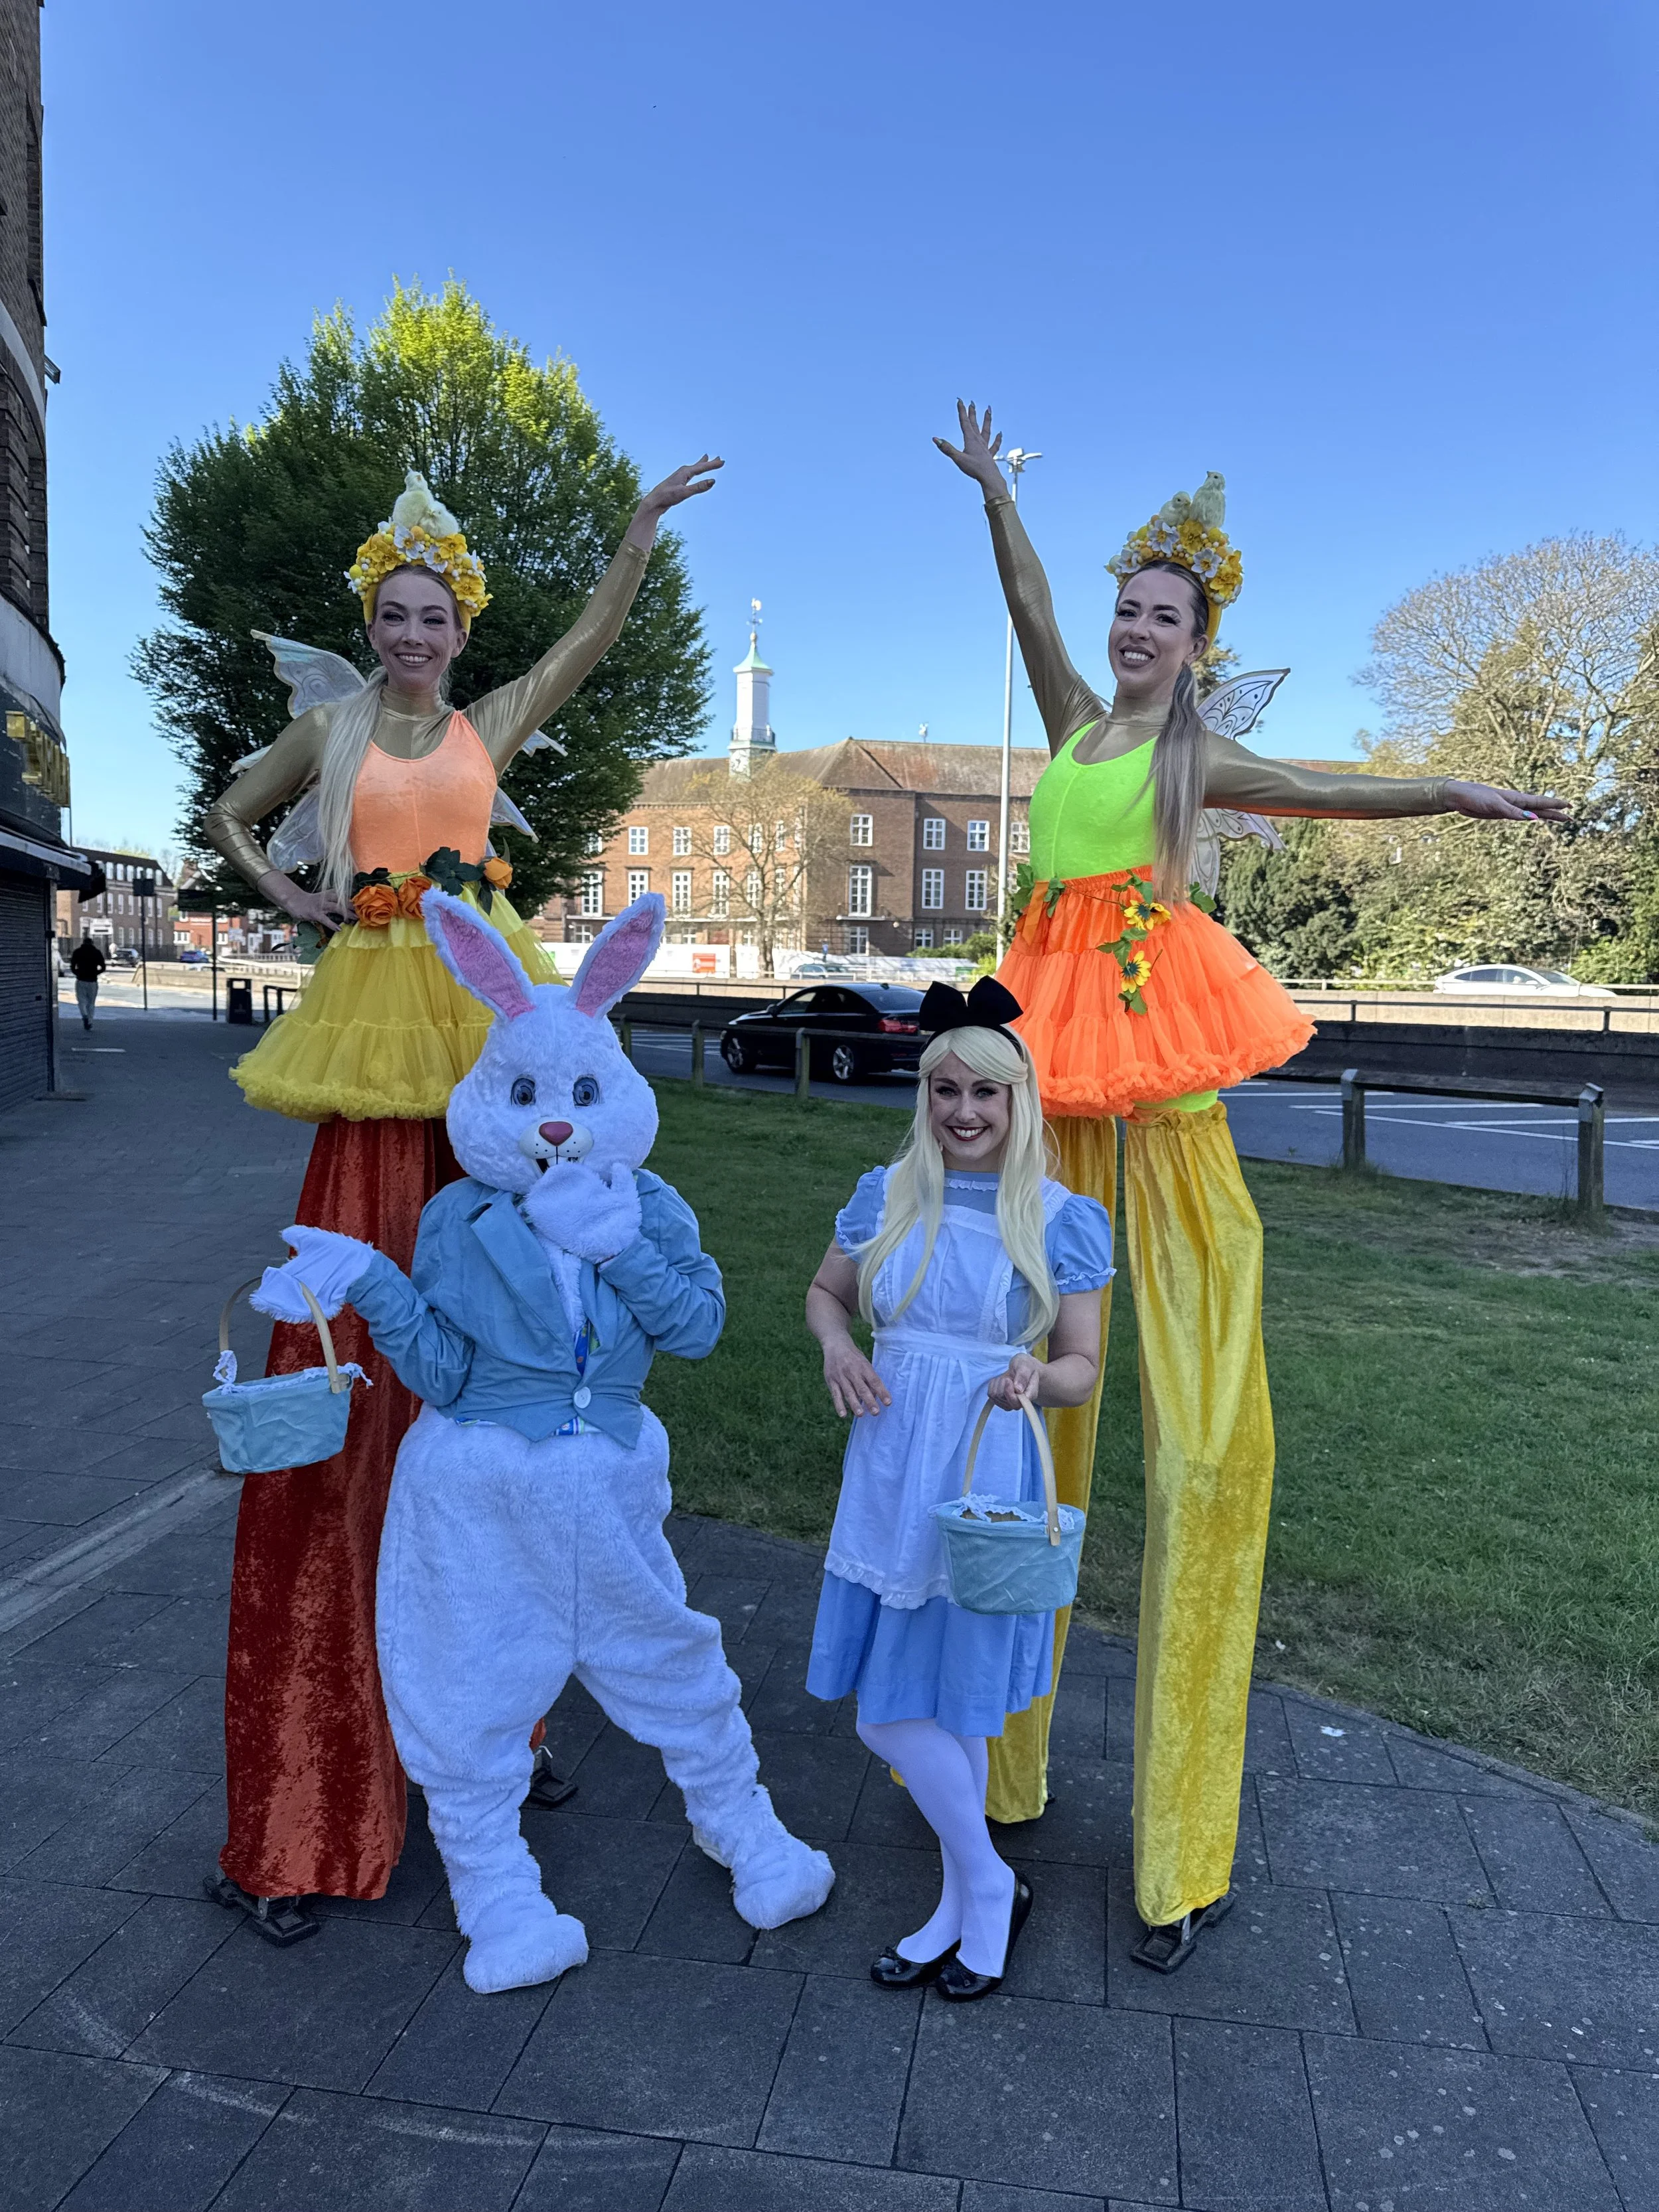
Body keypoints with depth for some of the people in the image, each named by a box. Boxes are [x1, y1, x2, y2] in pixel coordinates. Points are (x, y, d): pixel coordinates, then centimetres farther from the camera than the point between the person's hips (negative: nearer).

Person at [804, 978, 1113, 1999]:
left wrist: (1035, 1375, -24)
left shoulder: (1063, 1219, -6)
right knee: (922, 1705, 14)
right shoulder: (886, 1195, 2)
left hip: (984, 1474, -4)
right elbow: (826, 1292, 15)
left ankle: (982, 1888, 30)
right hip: (890, 1465, 4)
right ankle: (974, 1899, 35)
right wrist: (838, 1346, -6)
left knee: (927, 1708, 2)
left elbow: (1083, 1368, -2)